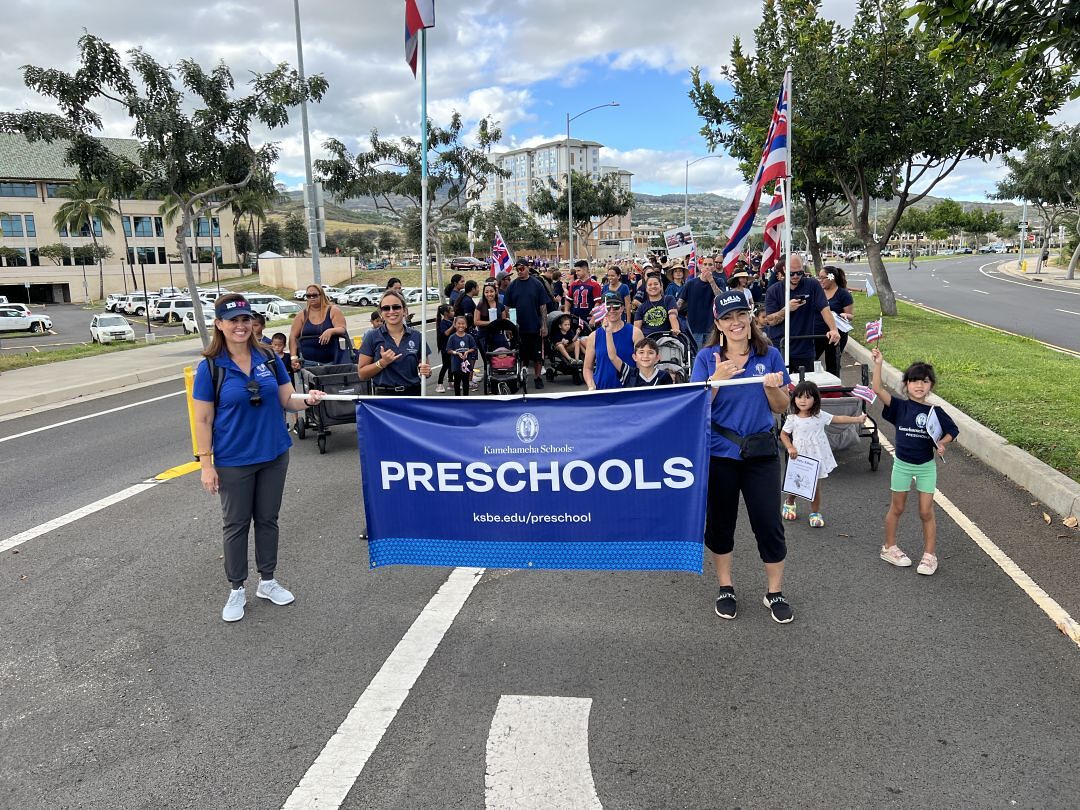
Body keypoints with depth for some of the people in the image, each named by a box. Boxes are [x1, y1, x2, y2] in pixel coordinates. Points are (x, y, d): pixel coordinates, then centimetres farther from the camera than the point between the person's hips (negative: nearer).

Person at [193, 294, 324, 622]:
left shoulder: (269, 358, -1)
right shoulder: (210, 366, -9)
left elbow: (286, 400, 4)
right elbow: (203, 419, -7)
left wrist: (307, 399, -19)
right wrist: (206, 463, -11)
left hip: (274, 455, 3)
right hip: (233, 460, -3)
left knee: (267, 519, 15)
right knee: (236, 524, 9)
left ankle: (268, 581, 31)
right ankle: (237, 590, 24)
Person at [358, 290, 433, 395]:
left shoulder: (416, 336, 3)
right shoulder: (372, 337, -2)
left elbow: (424, 367, 11)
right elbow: (362, 373, -2)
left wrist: (426, 371, -11)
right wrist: (383, 362, -17)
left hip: (413, 395, 3)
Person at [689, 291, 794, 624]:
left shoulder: (769, 355, 0)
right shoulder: (707, 357, -3)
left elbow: (782, 408, 4)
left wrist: (773, 387, -16)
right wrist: (716, 379, -23)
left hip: (761, 452, 1)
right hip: (718, 453, 0)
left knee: (769, 522, 4)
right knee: (720, 522, 11)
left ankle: (775, 592, 22)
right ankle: (725, 588, 29)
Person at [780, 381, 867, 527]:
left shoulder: (820, 416, -4)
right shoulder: (793, 419, -8)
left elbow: (838, 419, 1)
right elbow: (783, 434, 2)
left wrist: (857, 419, -2)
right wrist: (790, 448, -12)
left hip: (816, 458, 1)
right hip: (799, 457, -1)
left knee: (816, 486, 6)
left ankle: (815, 513, 20)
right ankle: (789, 503, 40)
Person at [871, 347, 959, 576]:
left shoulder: (935, 412, -4)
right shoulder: (900, 407, -8)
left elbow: (952, 431, 6)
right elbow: (877, 389, -20)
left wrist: (942, 443, -14)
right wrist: (878, 364, -29)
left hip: (926, 466, 1)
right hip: (902, 464, -1)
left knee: (926, 512, 4)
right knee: (897, 508, 12)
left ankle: (930, 555, 16)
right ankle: (889, 548, 27)